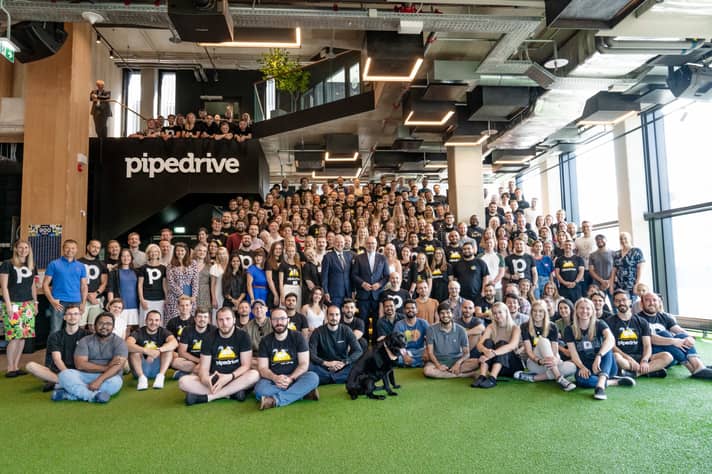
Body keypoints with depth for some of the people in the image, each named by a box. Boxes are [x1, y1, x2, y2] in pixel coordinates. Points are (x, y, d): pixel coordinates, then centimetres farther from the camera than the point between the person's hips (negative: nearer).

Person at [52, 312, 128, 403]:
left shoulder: (119, 342, -1)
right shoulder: (85, 341, 5)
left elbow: (117, 366, -15)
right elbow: (80, 365, -8)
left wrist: (99, 380, -30)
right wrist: (106, 367, -15)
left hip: (108, 377, -2)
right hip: (85, 376, 2)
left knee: (115, 382, -36)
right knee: (64, 374, -24)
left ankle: (68, 394, -30)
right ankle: (94, 395, -39)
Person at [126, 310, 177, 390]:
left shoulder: (163, 331, -3)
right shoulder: (139, 332, -6)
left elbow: (175, 343, -25)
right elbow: (127, 344, -29)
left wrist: (158, 350, -42)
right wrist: (146, 351, -43)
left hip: (157, 368, 1)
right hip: (141, 369, 0)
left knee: (169, 347, -20)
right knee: (134, 349, -22)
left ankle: (161, 375, -25)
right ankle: (142, 377, -24)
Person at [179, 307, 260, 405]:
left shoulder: (243, 336, -3)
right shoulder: (209, 339, 3)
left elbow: (246, 365, -7)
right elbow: (204, 368, -2)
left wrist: (230, 377, -26)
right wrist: (205, 379, -27)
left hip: (236, 378, -1)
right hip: (215, 380, 2)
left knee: (254, 374, -33)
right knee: (183, 382, -22)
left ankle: (208, 396, -27)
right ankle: (232, 392, -25)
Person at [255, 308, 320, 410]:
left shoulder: (298, 337, 0)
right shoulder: (265, 341, 3)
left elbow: (304, 364, -4)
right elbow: (262, 368, -2)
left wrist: (290, 378, -22)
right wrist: (275, 378, -24)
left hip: (295, 378, 0)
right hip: (273, 380, 0)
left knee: (313, 377, -30)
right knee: (260, 389, -33)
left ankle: (275, 400, -32)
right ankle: (302, 392, -24)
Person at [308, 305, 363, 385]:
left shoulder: (346, 330, 2)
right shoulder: (318, 332, 0)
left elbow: (358, 351, -5)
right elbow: (311, 354, -10)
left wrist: (344, 362, -21)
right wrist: (326, 363, -25)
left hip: (342, 368, 1)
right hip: (323, 368, -1)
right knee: (308, 366, -31)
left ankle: (327, 379, -23)